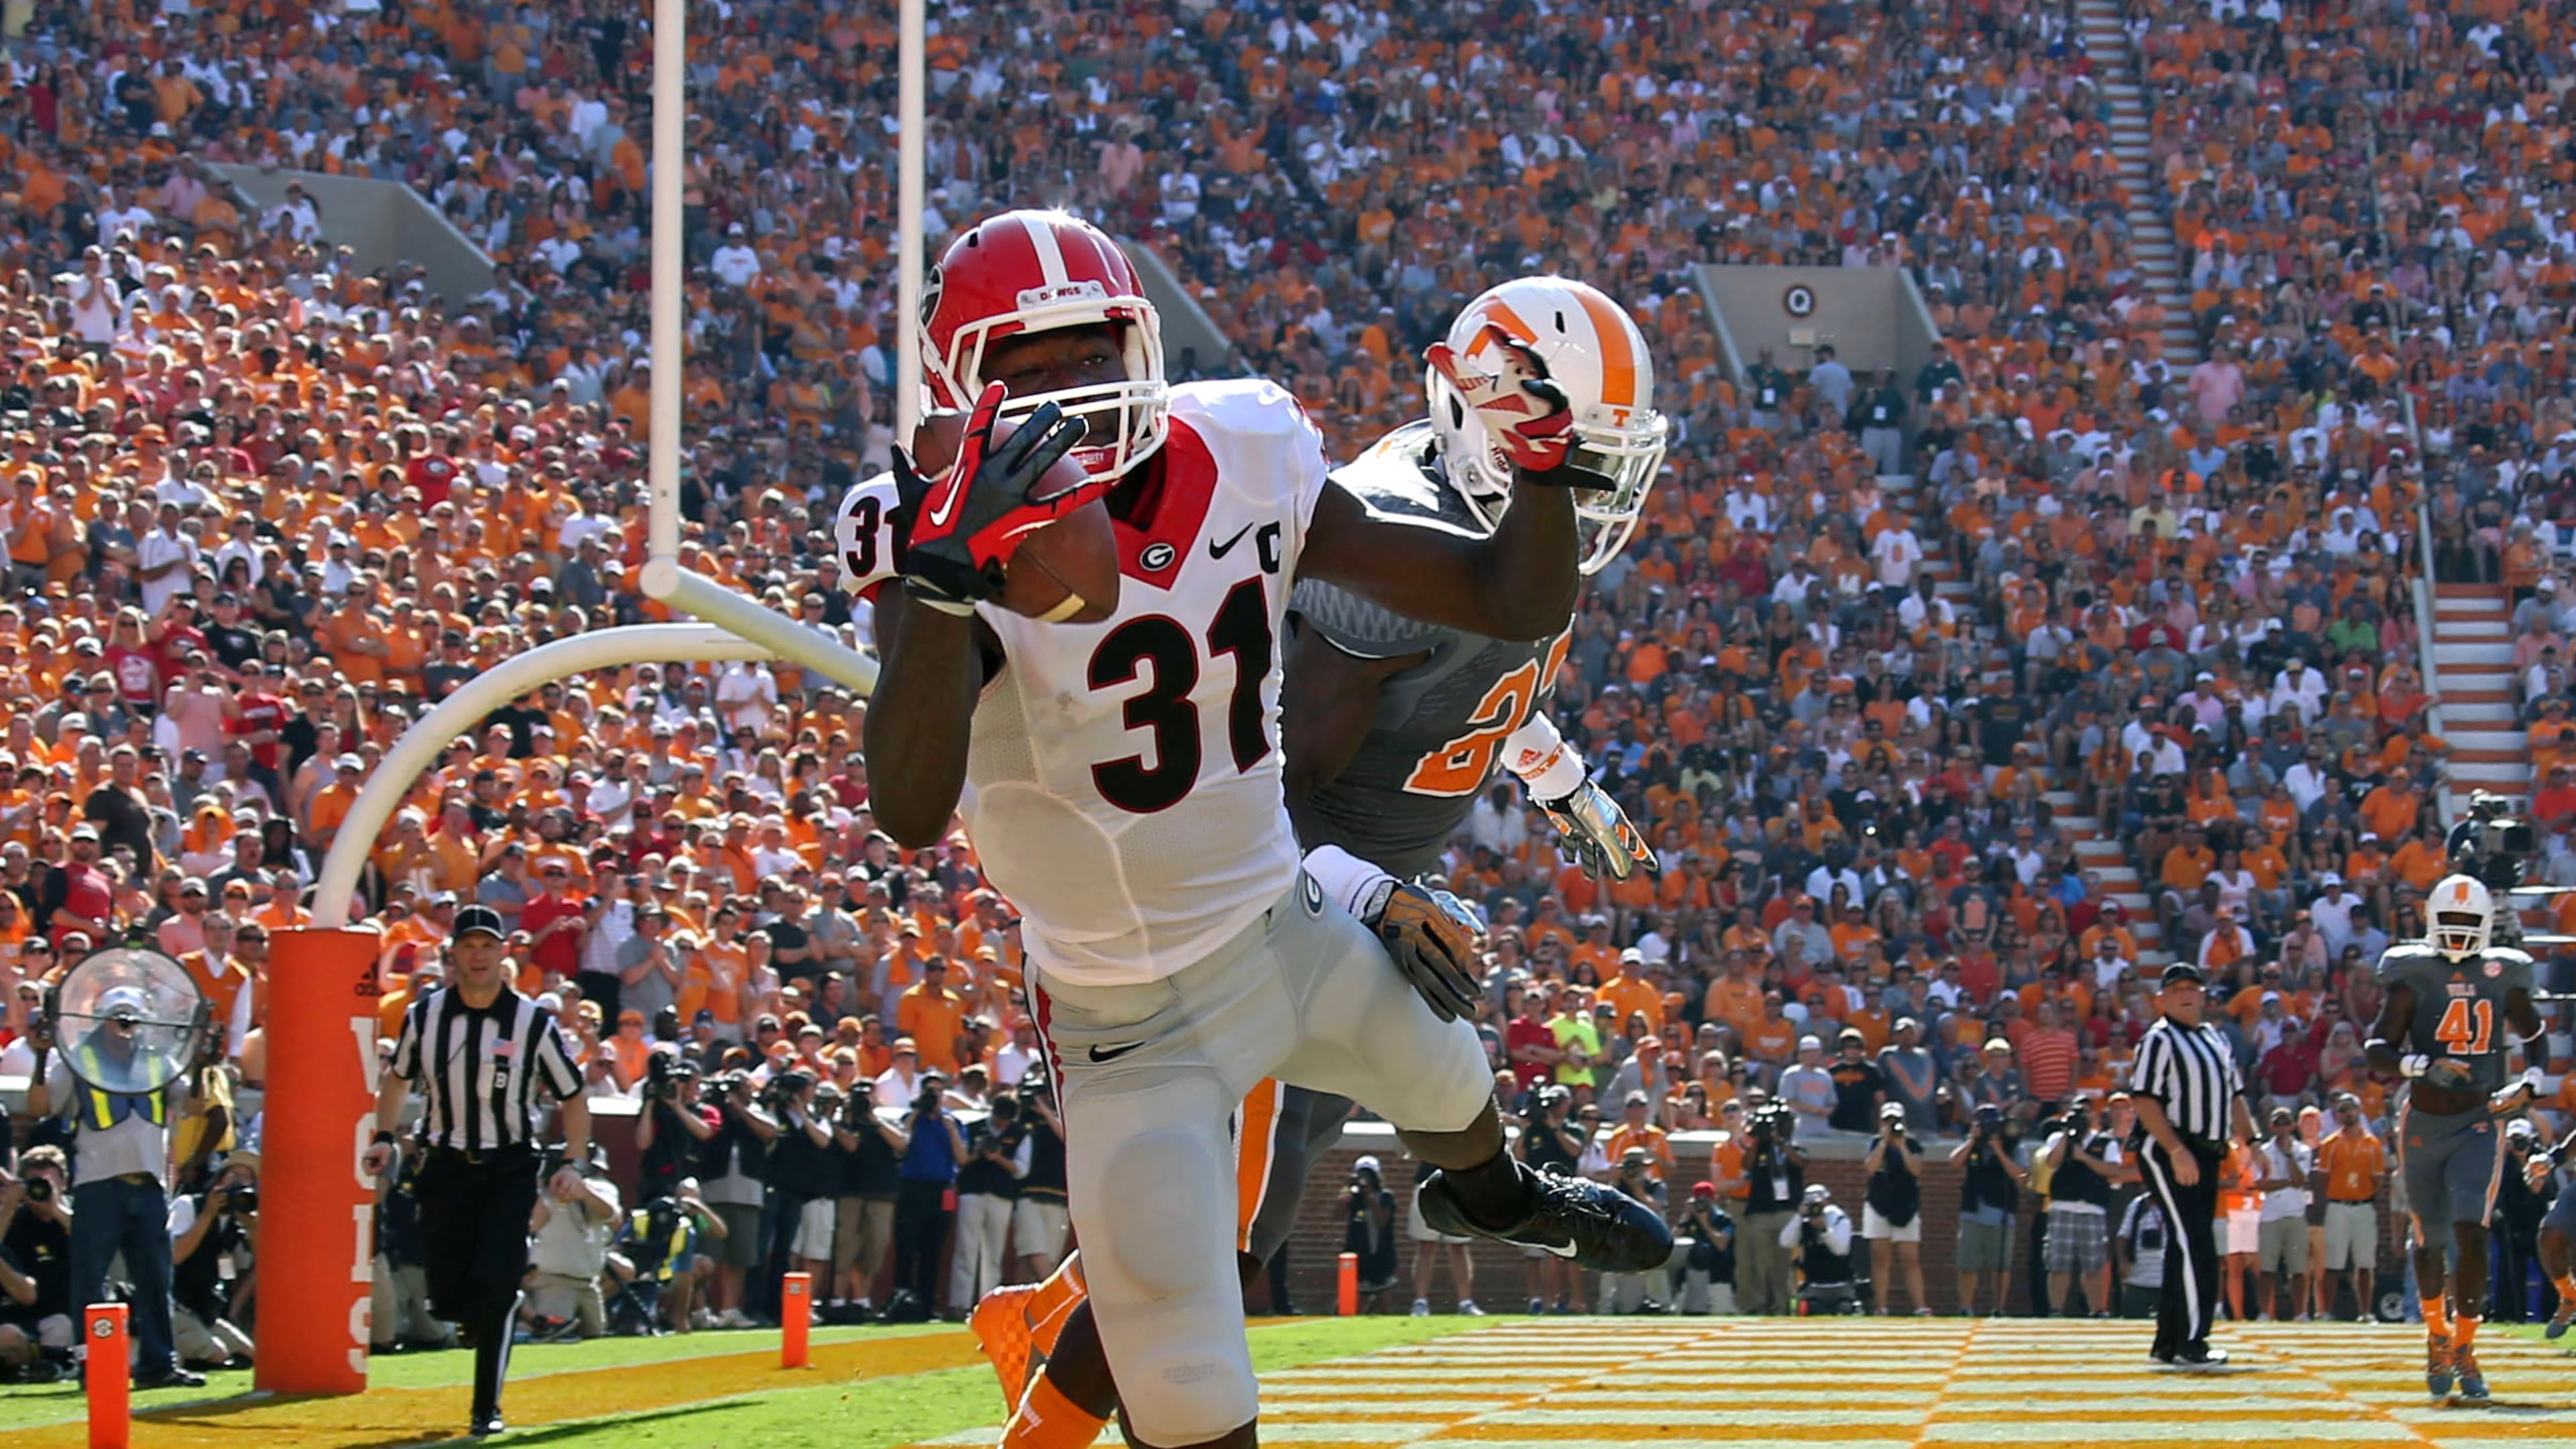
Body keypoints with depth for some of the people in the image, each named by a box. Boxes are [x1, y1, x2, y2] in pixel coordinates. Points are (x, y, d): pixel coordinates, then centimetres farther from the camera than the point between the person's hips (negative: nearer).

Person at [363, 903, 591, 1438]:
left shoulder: (534, 1023, -7)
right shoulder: (424, 1016, 0)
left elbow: (573, 1097, 1)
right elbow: (398, 1077, 18)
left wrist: (573, 1164, -10)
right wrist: (385, 1138, 6)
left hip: (509, 1172, -3)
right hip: (445, 1168, 3)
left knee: (492, 1289, -14)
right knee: (447, 1298, -1)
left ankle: (487, 1409, -3)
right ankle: (497, 1326, 35)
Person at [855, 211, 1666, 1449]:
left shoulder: (1243, 461, -11)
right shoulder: (949, 540, -27)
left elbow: (1513, 604, -4)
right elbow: (910, 813, -45)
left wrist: (1544, 462, -22)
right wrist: (948, 574, -53)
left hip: (1292, 926, 5)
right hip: (1137, 1019, -5)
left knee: (1446, 1083, 33)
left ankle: (1487, 1196, 70)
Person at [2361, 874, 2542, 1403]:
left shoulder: (2502, 977, 4)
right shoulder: (2414, 976, -3)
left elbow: (2537, 1037, 18)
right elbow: (2378, 1050, -8)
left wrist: (2528, 1085, 1)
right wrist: (2425, 1066, -25)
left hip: (2478, 1123, 0)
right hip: (2424, 1122, 0)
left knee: (2471, 1233, -14)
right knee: (2429, 1241, 9)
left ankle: (2464, 1349, -3)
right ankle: (2437, 1334, 34)